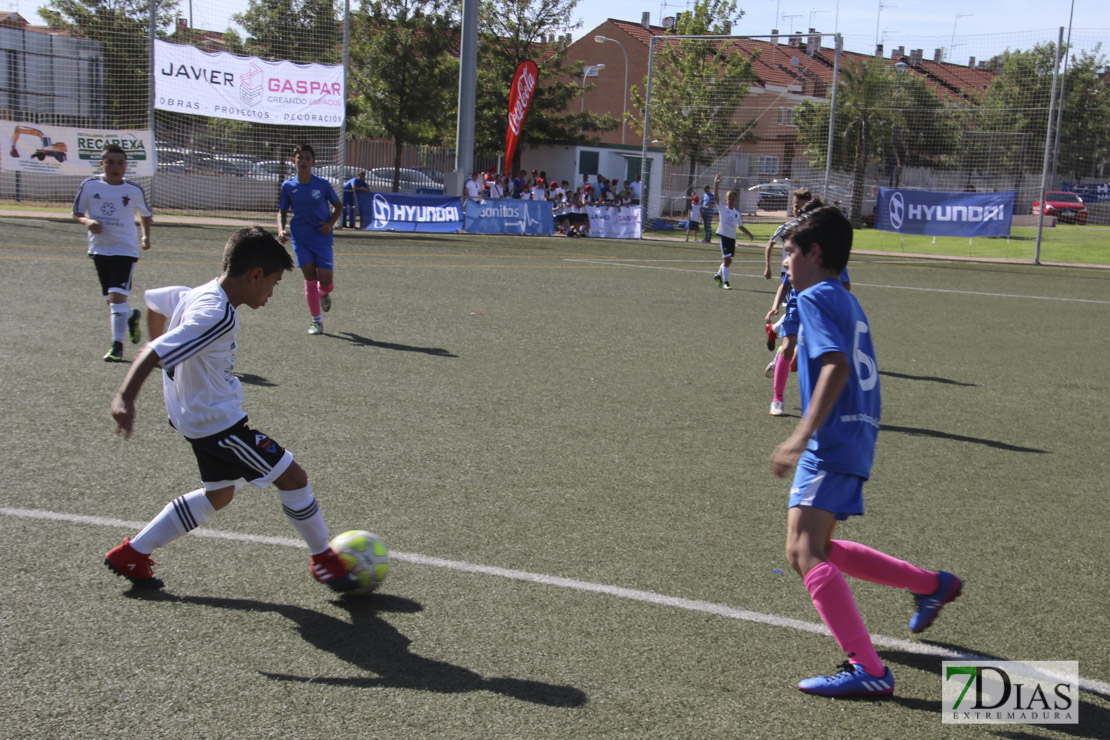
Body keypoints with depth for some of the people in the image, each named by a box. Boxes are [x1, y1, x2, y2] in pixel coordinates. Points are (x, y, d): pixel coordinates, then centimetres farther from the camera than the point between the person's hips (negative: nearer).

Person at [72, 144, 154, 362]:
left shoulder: (134, 190, -2)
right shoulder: (90, 185, -2)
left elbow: (145, 214, 15)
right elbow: (76, 212, 6)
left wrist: (145, 236, 2)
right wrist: (87, 222, -14)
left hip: (125, 249, -3)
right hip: (99, 248, 3)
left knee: (117, 296, -16)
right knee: (110, 299, 11)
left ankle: (117, 346, -10)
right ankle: (132, 316, 45)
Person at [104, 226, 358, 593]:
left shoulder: (198, 295, 3)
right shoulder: (217, 315, -26)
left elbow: (156, 298, 20)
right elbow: (154, 353, -33)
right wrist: (126, 398, -40)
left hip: (203, 417, 11)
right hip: (218, 422, -11)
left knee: (219, 493, 24)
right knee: (292, 477, -2)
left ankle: (132, 554, 28)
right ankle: (325, 560, 15)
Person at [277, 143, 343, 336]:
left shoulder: (323, 184, -4)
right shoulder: (288, 186, 0)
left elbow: (338, 206, 8)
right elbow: (282, 212, 10)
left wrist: (330, 224, -8)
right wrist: (281, 230, -8)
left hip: (322, 237, -1)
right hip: (300, 238, 1)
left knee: (326, 282, -6)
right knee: (310, 278, -4)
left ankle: (324, 294, 33)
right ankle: (316, 320, 9)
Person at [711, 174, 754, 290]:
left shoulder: (737, 213, 15)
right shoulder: (722, 208, 2)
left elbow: (740, 226, 26)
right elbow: (716, 196, -10)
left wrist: (749, 234, 16)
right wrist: (716, 183, -22)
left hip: (732, 237, 5)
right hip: (723, 235, -5)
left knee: (729, 261, 9)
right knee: (727, 259, -13)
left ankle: (718, 275, 33)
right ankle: (725, 282, -9)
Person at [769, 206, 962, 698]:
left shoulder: (816, 297, -9)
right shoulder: (847, 301, 19)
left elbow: (836, 366, -23)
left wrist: (802, 435, -30)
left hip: (832, 442, -10)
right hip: (856, 438, 10)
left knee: (804, 552, -17)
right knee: (817, 549, 23)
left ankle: (868, 670, -22)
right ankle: (932, 584, 32)